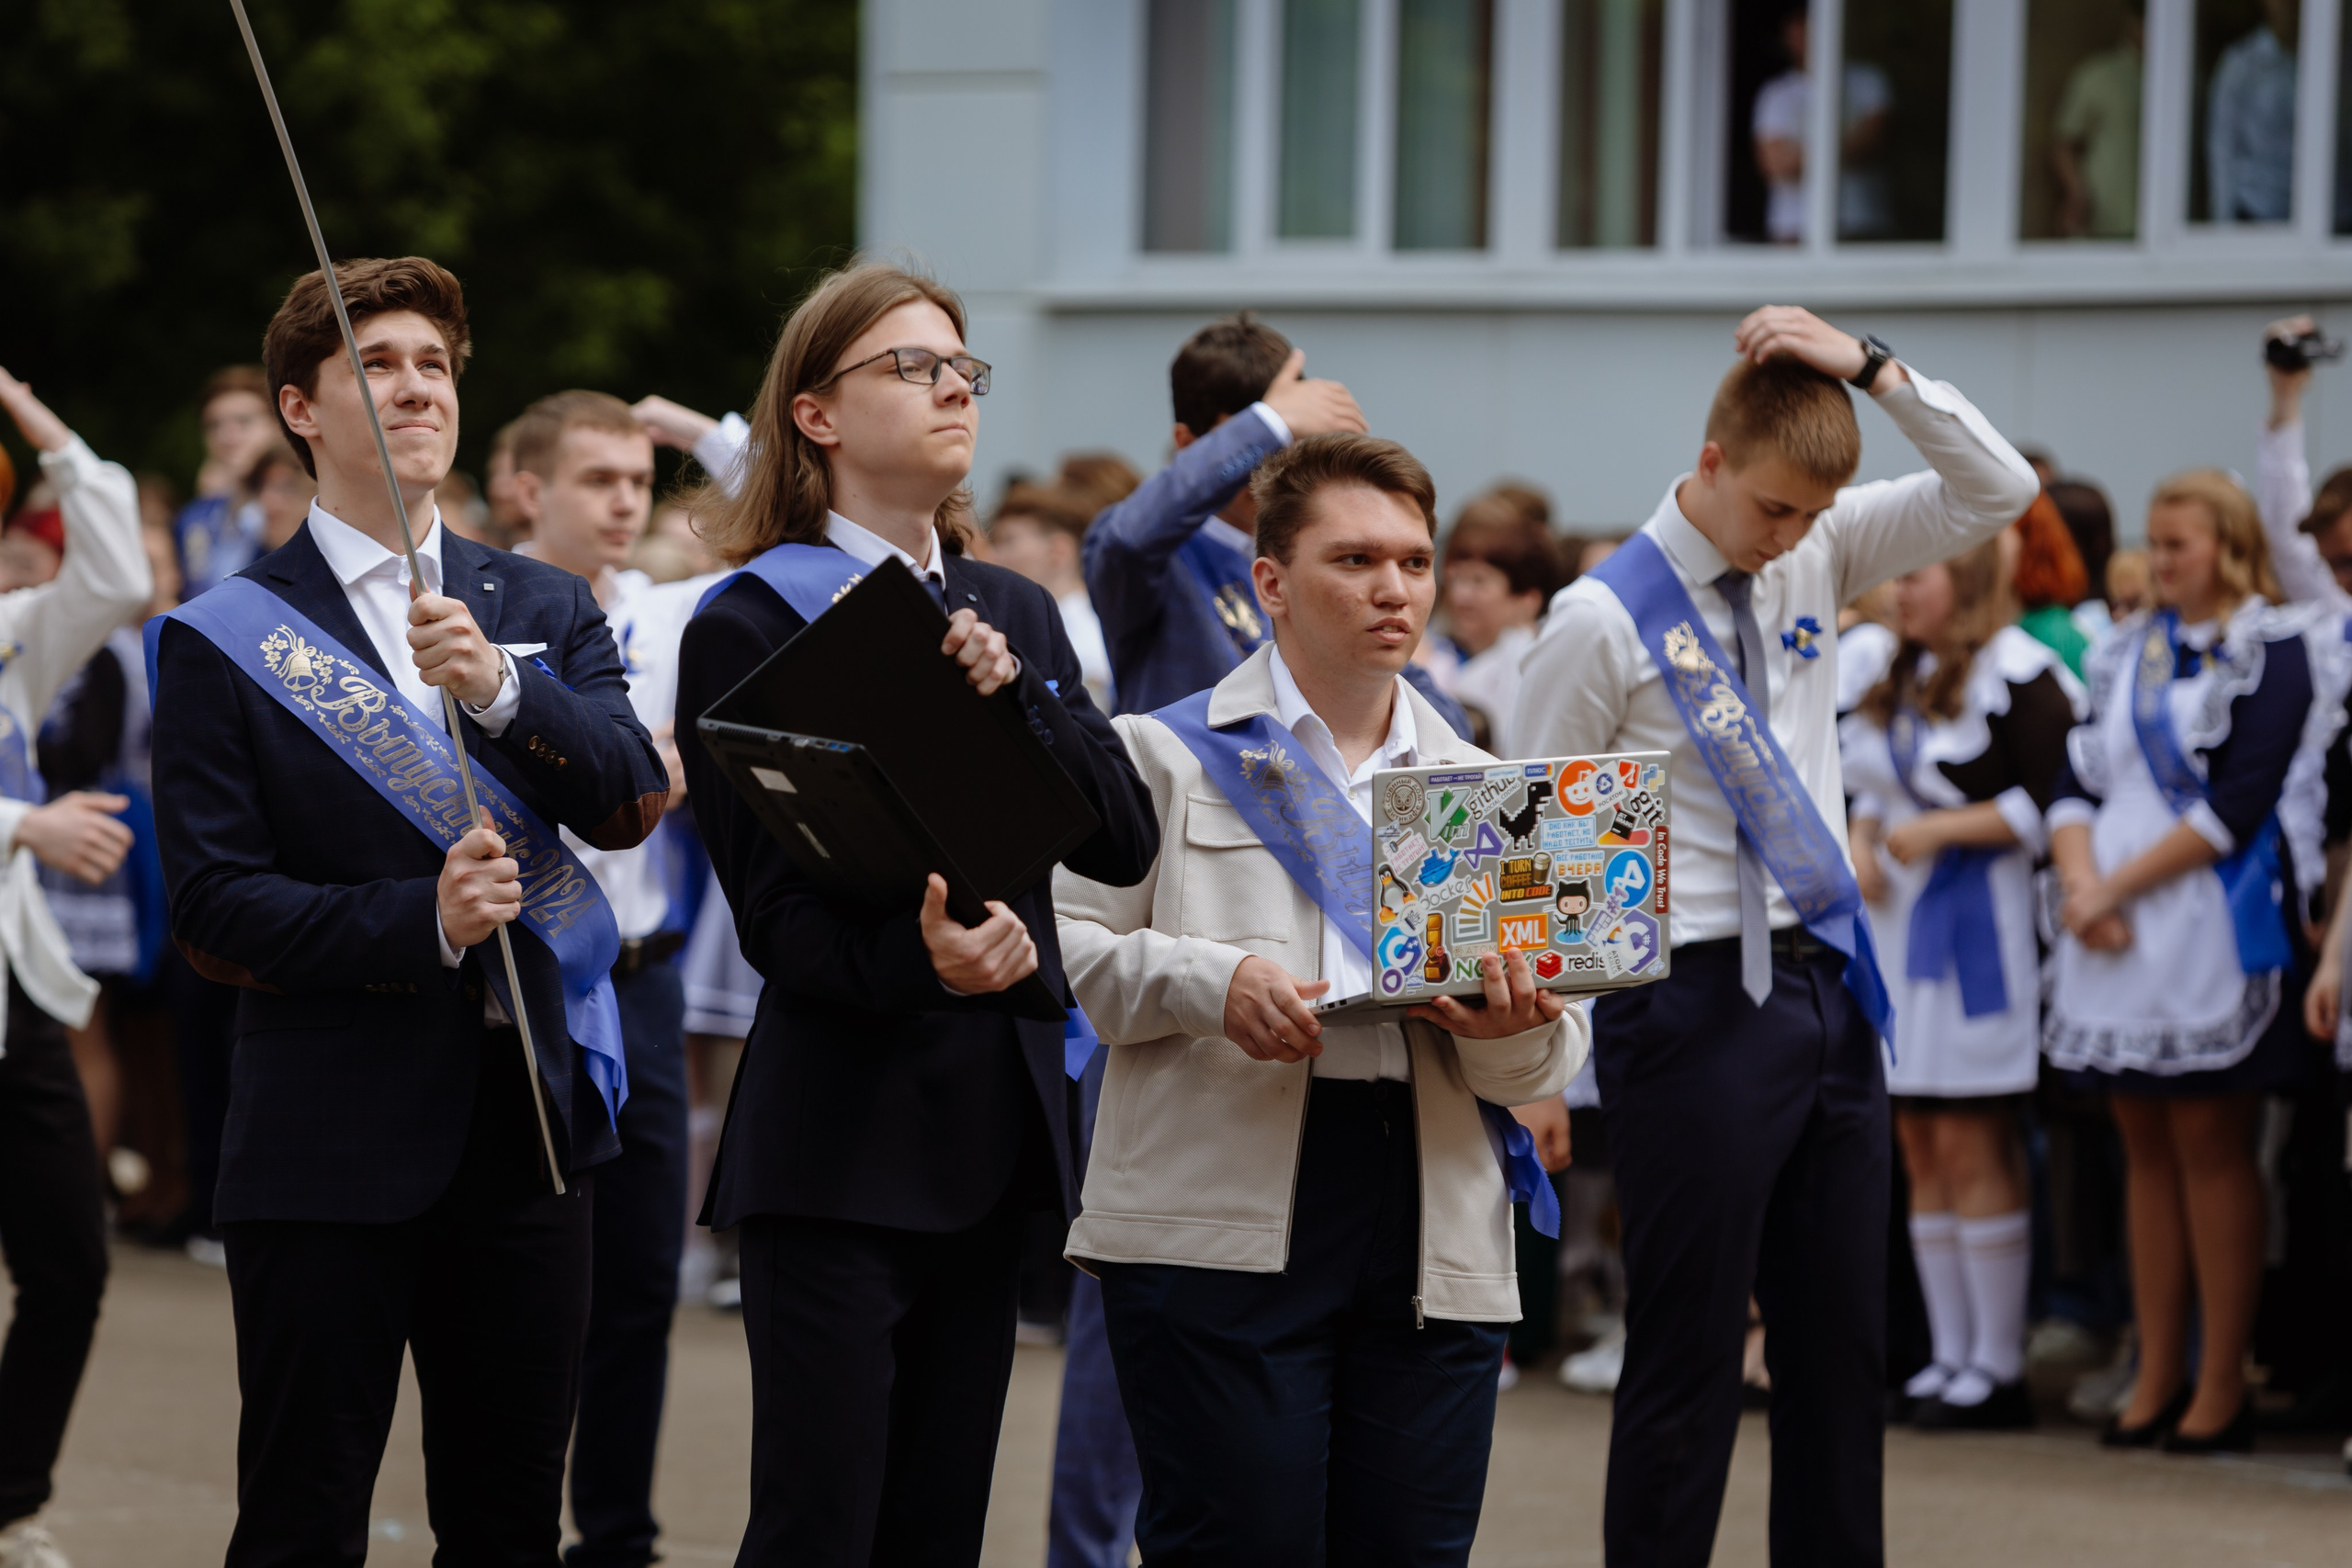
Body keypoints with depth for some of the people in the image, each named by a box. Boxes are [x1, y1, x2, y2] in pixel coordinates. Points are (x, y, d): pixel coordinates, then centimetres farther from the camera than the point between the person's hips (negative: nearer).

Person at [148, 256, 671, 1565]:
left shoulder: (548, 611, 12)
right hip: (333, 1144, -4)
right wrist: (421, 920, -20)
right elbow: (216, 904, -7)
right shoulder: (224, 642, 0)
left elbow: (629, 804, -4)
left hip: (531, 1114, 4)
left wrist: (498, 685, -20)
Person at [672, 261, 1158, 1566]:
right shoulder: (748, 628, -4)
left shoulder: (1016, 616, 15)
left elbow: (1125, 841, 4)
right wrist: (917, 962, -29)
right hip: (840, 1134, -6)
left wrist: (1014, 696, -11)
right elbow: (773, 909, -11)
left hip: (994, 1120, 6)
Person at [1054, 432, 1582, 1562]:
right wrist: (1208, 982, -16)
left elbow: (1548, 1067, 14)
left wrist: (1512, 1024, -10)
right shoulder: (1166, 756, 9)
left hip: (1437, 1244, 4)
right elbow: (1069, 947, 1)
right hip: (1217, 1229, -4)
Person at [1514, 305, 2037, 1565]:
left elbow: (1996, 495, 4)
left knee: (1843, 1347, 10)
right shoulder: (1605, 620, -9)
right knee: (1687, 1361, -2)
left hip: (1828, 990, 6)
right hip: (1695, 1004, -6)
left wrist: (1872, 369, -9)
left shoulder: (1816, 557, 7)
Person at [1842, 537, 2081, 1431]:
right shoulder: (1899, 678, 16)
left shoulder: (2018, 674, -10)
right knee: (1921, 1153, 8)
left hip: (1982, 925, -8)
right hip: (1900, 923, 8)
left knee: (1971, 1149, -8)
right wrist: (1861, 838, 3)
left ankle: (1998, 1367, -3)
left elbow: (2050, 806, -14)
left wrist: (1939, 829, -16)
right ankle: (1949, 1358, 12)